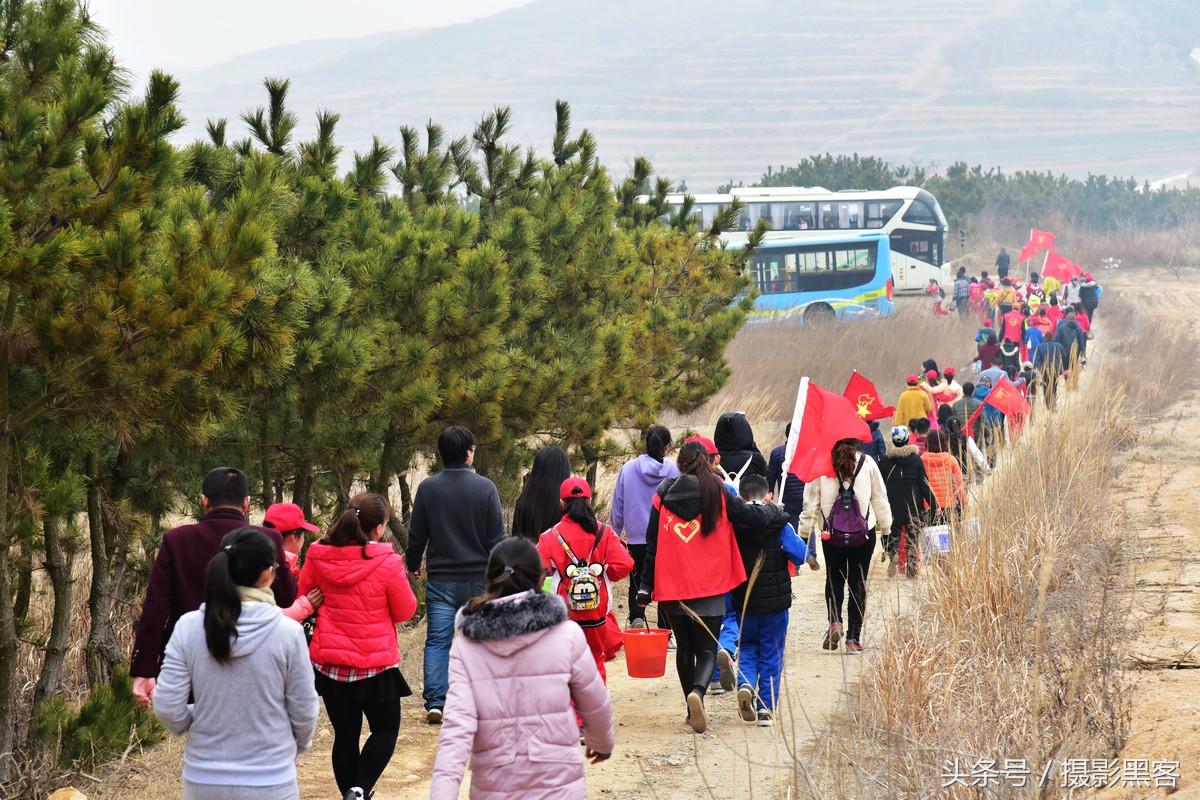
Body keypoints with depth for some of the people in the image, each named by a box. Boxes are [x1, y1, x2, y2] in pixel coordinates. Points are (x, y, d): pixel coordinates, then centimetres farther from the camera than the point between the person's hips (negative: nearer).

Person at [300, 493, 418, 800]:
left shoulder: (318, 558, -6)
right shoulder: (387, 563, -17)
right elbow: (405, 611, -5)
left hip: (329, 660, 4)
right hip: (375, 661, -3)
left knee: (345, 733, 15)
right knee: (385, 729, 13)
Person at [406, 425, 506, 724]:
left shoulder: (428, 488, -3)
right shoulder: (485, 487, -7)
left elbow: (416, 535, 5)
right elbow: (497, 537, -5)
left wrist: (413, 564, 22)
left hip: (440, 579, 1)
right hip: (479, 579, -1)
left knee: (437, 641, 5)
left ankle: (435, 702, -2)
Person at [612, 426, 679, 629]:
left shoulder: (628, 469, -4)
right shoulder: (674, 470, -8)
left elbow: (618, 504, 4)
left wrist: (616, 531, 15)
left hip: (636, 538, 1)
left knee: (636, 582, 11)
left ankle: (636, 617, -12)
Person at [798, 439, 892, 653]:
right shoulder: (867, 464, -2)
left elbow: (810, 500, 0)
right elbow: (880, 498, 5)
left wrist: (805, 529, 11)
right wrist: (885, 527, 18)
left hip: (831, 535, 0)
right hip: (864, 534, 0)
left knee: (834, 578, 16)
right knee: (858, 583, 7)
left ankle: (834, 621, -7)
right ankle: (853, 637, 5)